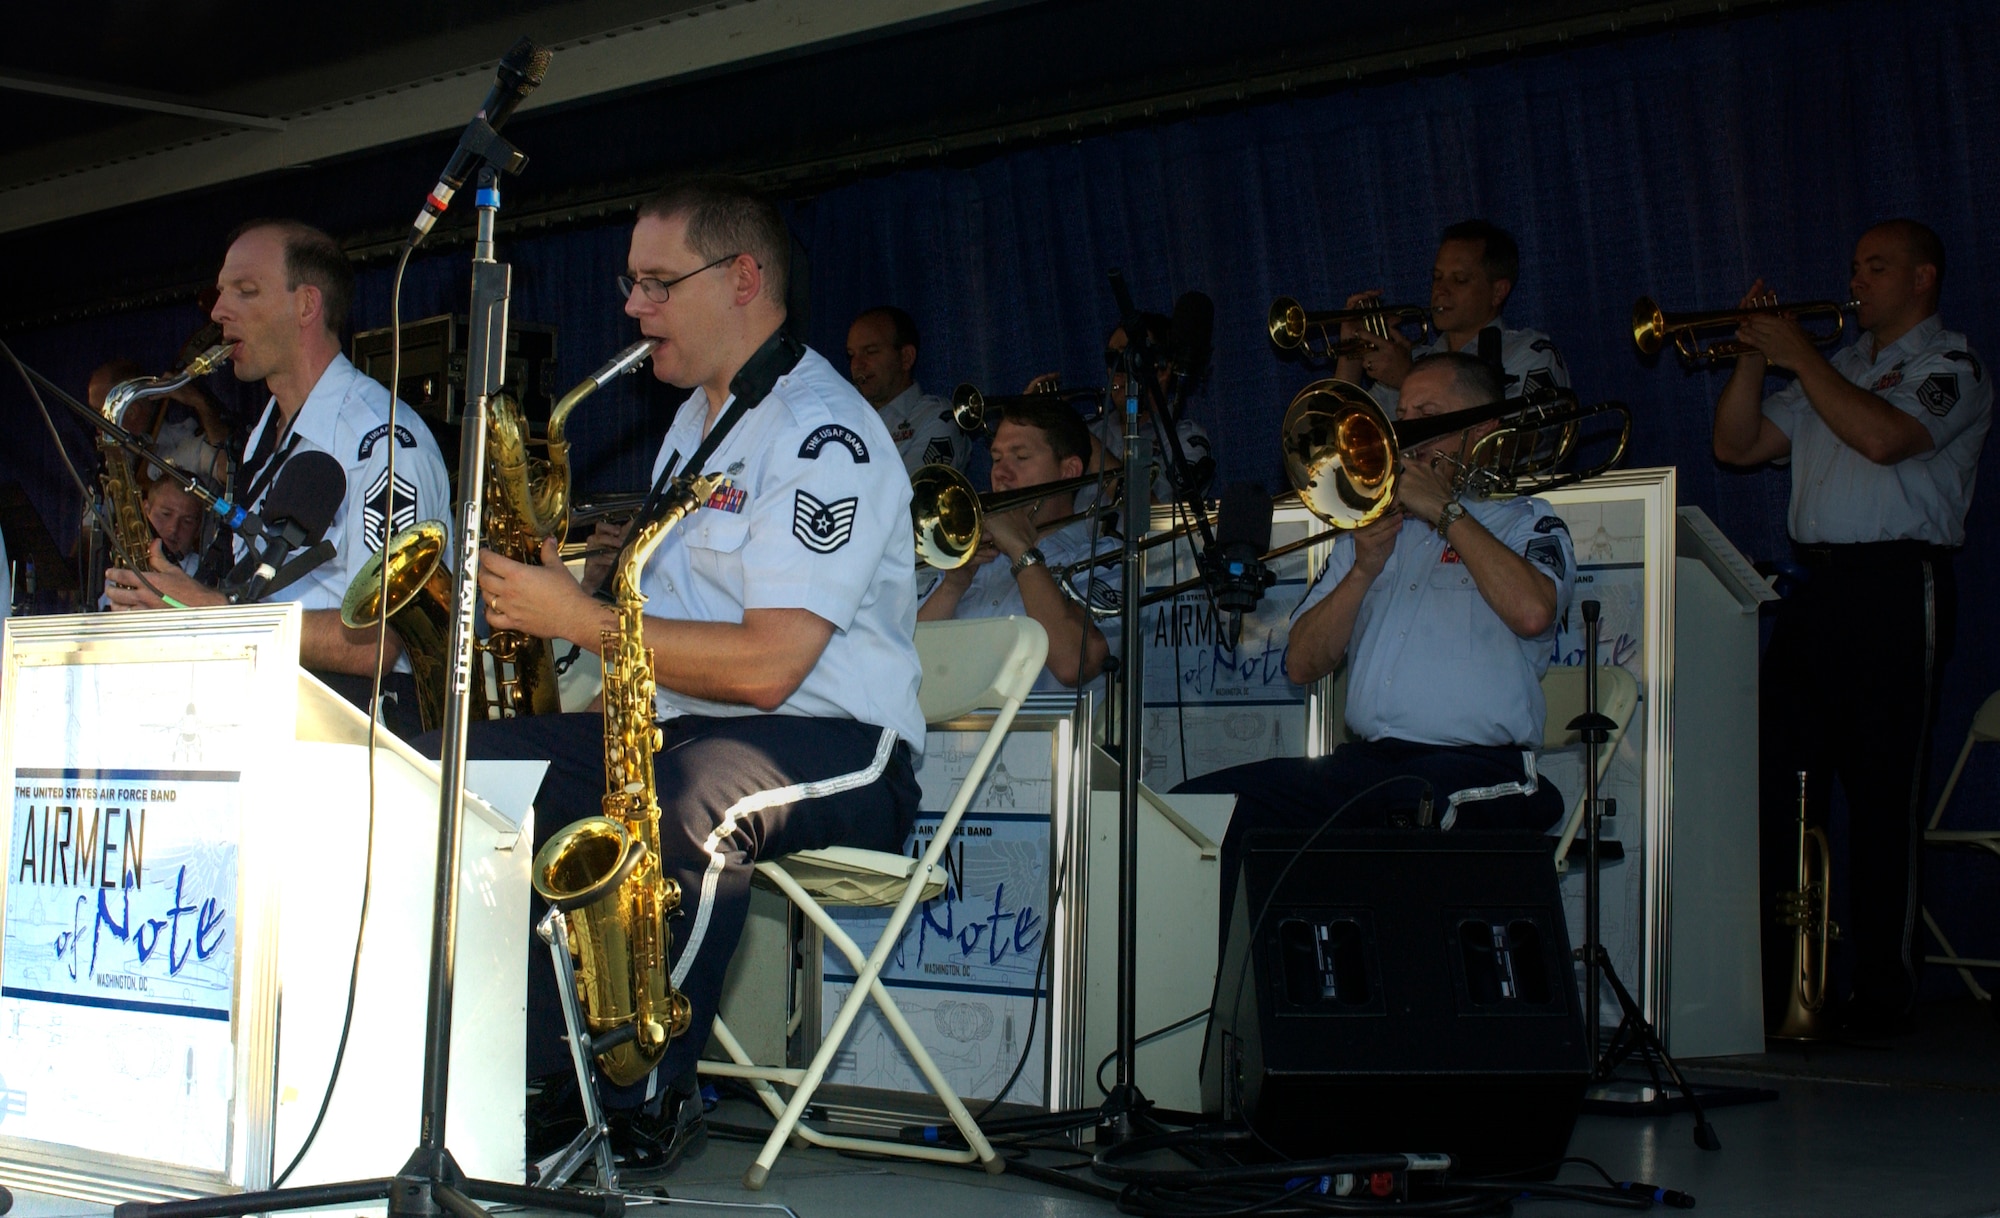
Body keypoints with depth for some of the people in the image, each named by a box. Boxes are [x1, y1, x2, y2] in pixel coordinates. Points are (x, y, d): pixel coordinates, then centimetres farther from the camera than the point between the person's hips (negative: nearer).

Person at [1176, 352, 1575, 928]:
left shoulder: (1526, 522, 15)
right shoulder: (1369, 527, 28)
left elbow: (1531, 612, -11)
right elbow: (1302, 665, 18)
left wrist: (1445, 510, -2)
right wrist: (1363, 570, 4)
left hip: (1476, 767, -5)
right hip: (1360, 765, 5)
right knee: (1198, 807, -18)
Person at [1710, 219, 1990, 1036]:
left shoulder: (1951, 365, 0)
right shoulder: (1834, 367, 23)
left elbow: (1884, 435, -19)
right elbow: (1738, 446, 18)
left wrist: (1800, 357, -11)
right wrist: (1755, 357, 5)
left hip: (1899, 590, -7)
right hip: (1816, 590, 7)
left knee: (1885, 794, -5)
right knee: (1782, 785, 3)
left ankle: (1884, 989, 1)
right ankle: (1771, 981, 7)